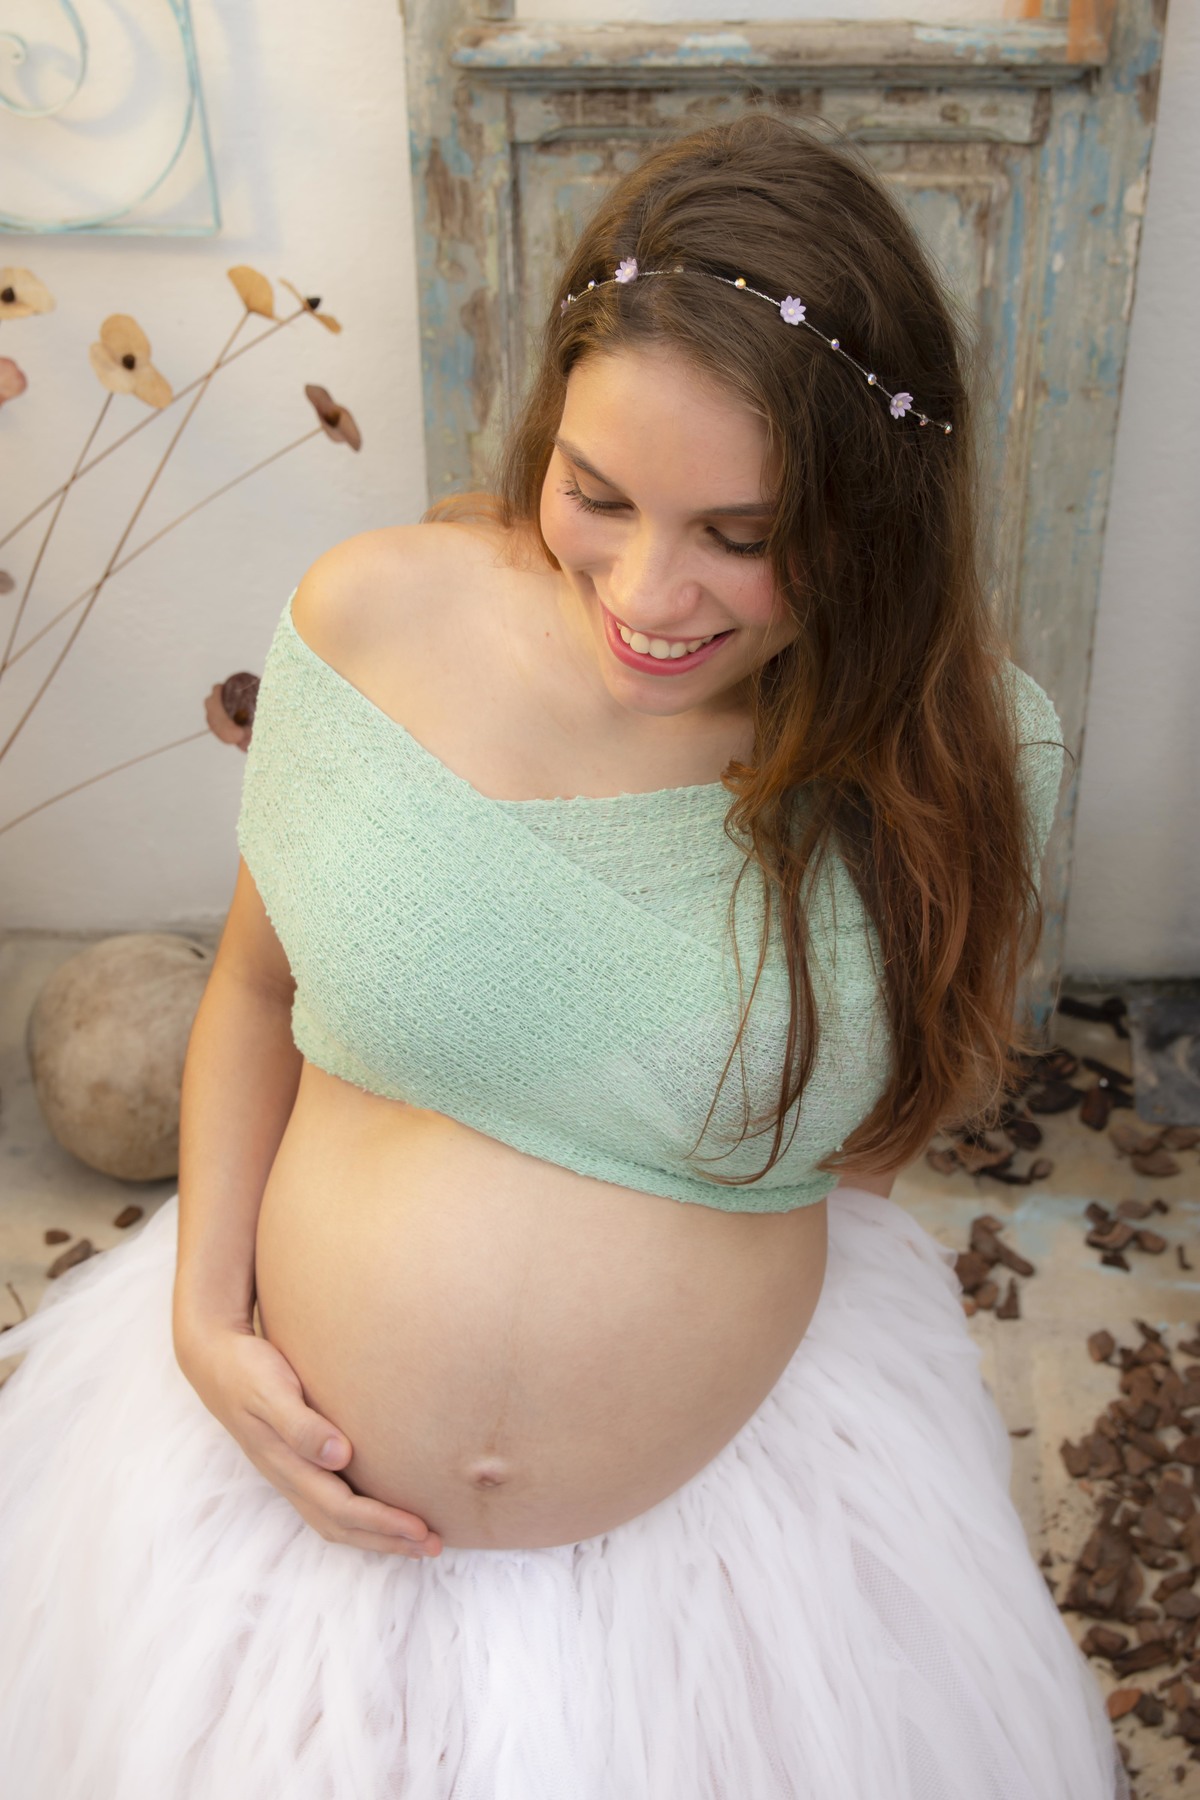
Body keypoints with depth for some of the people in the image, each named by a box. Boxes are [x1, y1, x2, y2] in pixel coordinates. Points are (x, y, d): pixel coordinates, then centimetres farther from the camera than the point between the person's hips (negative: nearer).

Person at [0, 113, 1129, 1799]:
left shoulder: (954, 755, -15)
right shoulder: (371, 617, -16)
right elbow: (256, 983, -1)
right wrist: (205, 1320, -8)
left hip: (734, 1519, 0)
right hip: (296, 1467, 1)